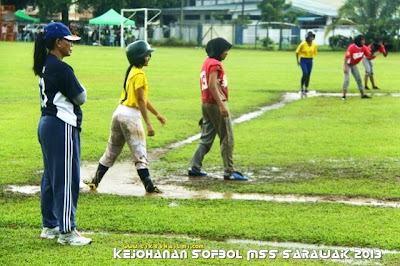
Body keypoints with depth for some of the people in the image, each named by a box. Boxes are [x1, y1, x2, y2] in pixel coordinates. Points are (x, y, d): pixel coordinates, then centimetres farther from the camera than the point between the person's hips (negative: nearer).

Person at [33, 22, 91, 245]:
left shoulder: (44, 66, 11)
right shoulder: (61, 68, -18)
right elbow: (81, 98, -12)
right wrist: (81, 91, 6)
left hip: (46, 124, 10)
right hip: (62, 126, -10)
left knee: (51, 176, 16)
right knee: (67, 178, -6)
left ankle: (50, 226, 25)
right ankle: (67, 232, -3)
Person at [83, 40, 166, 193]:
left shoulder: (132, 72, 15)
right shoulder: (139, 74, -14)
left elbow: (142, 98, 20)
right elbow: (140, 101, -18)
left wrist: (157, 114, 22)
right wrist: (148, 124, -19)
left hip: (119, 112, 9)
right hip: (131, 115, -9)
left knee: (111, 151, 17)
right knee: (140, 153, -4)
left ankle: (95, 181, 20)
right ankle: (149, 186, -3)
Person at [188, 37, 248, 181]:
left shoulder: (207, 62, 14)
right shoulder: (215, 64, -14)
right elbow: (212, 85, -24)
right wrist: (221, 105, -27)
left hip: (206, 103, 10)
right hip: (216, 104, -10)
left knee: (206, 138, 14)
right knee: (227, 138, -3)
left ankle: (194, 168, 13)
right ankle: (229, 172, -2)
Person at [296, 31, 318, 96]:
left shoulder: (314, 45, -1)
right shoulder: (303, 44, -14)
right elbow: (297, 52, -4)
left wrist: (310, 58, 14)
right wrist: (297, 61, 0)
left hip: (310, 61, 5)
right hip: (303, 61, -5)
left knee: (308, 75, 6)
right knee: (305, 73, -18)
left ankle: (306, 89, 18)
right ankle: (301, 88, -5)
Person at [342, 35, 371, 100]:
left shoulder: (364, 48, -10)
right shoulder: (352, 47, -28)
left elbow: (369, 55, -14)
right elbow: (346, 57, -28)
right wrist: (345, 67, -30)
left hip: (354, 65, 7)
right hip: (348, 64, -6)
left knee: (359, 79, 10)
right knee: (347, 79, -15)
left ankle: (362, 94, 19)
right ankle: (344, 95, -11)